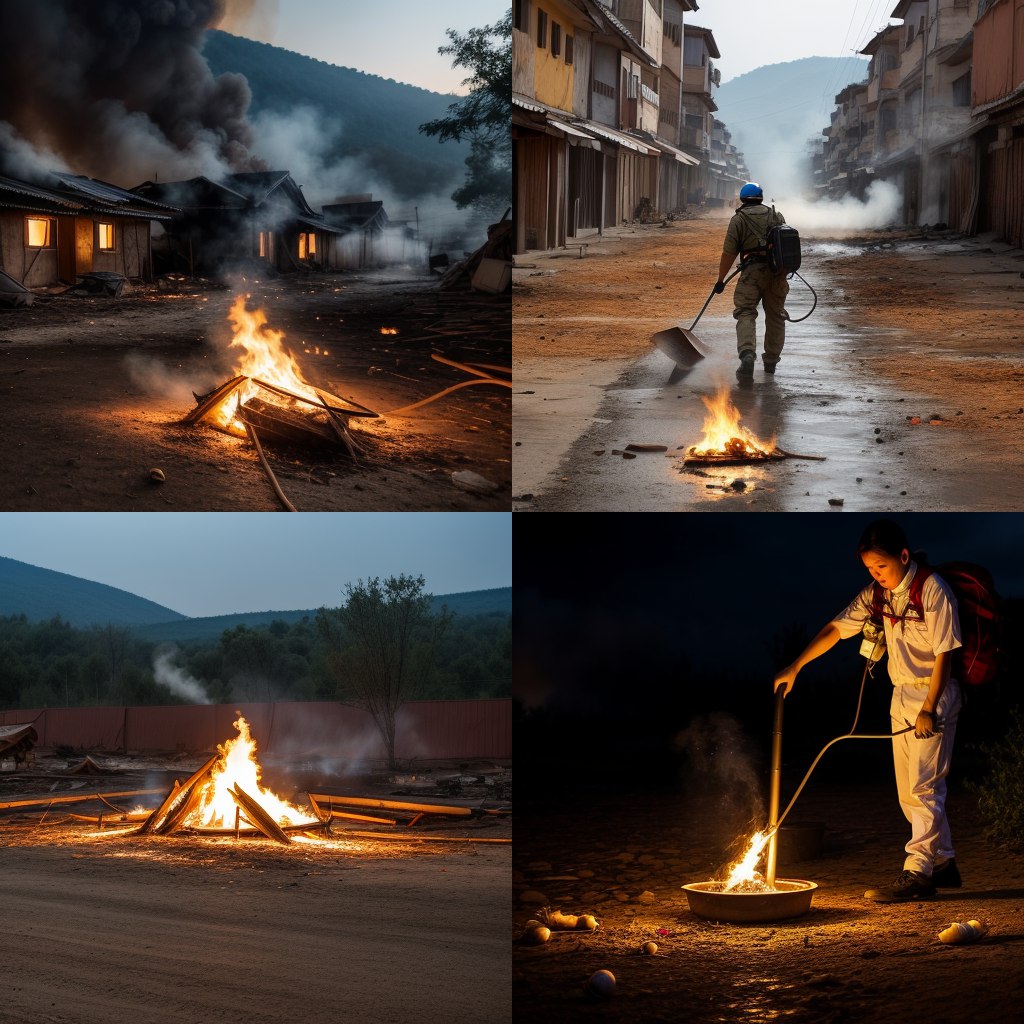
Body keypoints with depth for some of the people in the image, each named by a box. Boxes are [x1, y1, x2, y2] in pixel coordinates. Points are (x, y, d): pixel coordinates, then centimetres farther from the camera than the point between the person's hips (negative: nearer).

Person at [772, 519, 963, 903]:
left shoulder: (933, 591, -17)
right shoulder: (877, 593, 5)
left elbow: (944, 654, -17)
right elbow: (837, 628, 9)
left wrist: (929, 709, -20)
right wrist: (795, 667, 4)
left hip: (934, 694, -8)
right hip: (902, 695, 8)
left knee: (924, 787, -11)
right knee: (910, 792, 10)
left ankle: (916, 874, -13)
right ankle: (943, 864, 19)